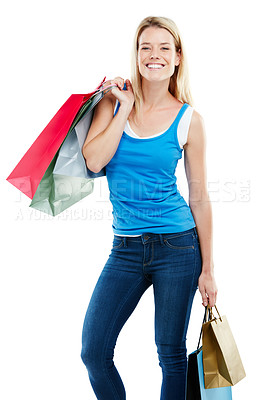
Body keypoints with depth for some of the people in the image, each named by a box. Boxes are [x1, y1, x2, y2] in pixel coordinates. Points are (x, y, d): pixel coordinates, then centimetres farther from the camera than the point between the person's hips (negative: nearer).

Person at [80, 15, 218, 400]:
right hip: (126, 249, 2)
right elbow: (93, 160, -12)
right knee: (93, 353, 3)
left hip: (177, 245, -2)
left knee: (171, 354, 7)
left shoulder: (189, 120, -2)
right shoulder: (114, 100, 4)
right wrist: (125, 108, -10)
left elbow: (200, 198, 1)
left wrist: (207, 269, 0)